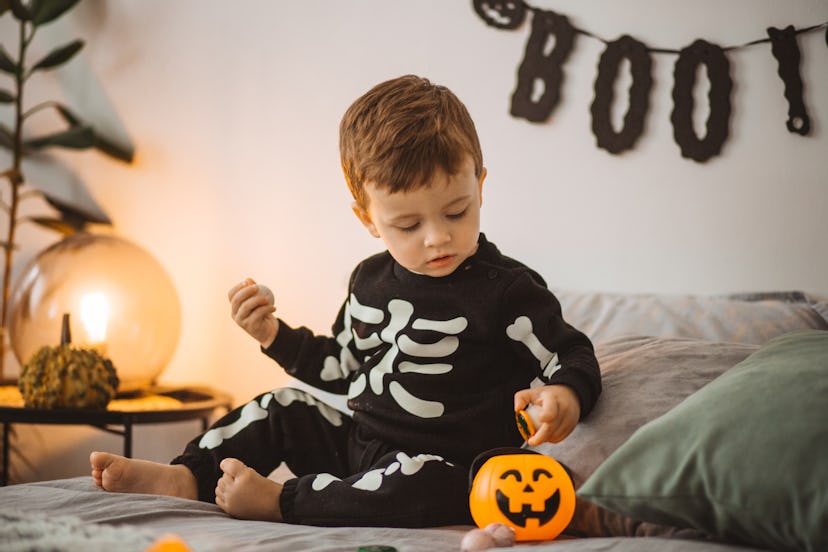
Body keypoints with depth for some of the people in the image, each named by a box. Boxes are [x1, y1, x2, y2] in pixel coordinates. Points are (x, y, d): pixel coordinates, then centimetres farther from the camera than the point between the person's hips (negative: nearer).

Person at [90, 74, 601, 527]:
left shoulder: (508, 290, -15)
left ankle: (278, 501, -27)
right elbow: (342, 368, 20)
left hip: (446, 468, -7)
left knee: (419, 483, -37)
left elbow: (574, 356, -9)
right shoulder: (371, 281, 6)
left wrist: (565, 395, -31)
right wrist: (274, 334, 11)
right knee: (284, 408, 11)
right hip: (361, 440, 7)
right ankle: (187, 476, 4)